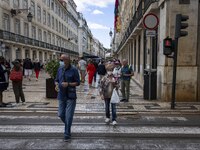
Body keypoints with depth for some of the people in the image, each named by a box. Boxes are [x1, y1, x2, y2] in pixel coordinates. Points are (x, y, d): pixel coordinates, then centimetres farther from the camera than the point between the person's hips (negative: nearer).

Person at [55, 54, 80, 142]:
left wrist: (68, 84, -20)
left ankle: (67, 134, 12)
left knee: (69, 116, -2)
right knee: (61, 114, 11)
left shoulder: (74, 70, -7)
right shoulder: (60, 69, 8)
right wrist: (57, 85, -6)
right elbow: (56, 80, 16)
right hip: (61, 95, 5)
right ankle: (68, 126, 39)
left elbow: (78, 82, -7)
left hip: (70, 96, -5)